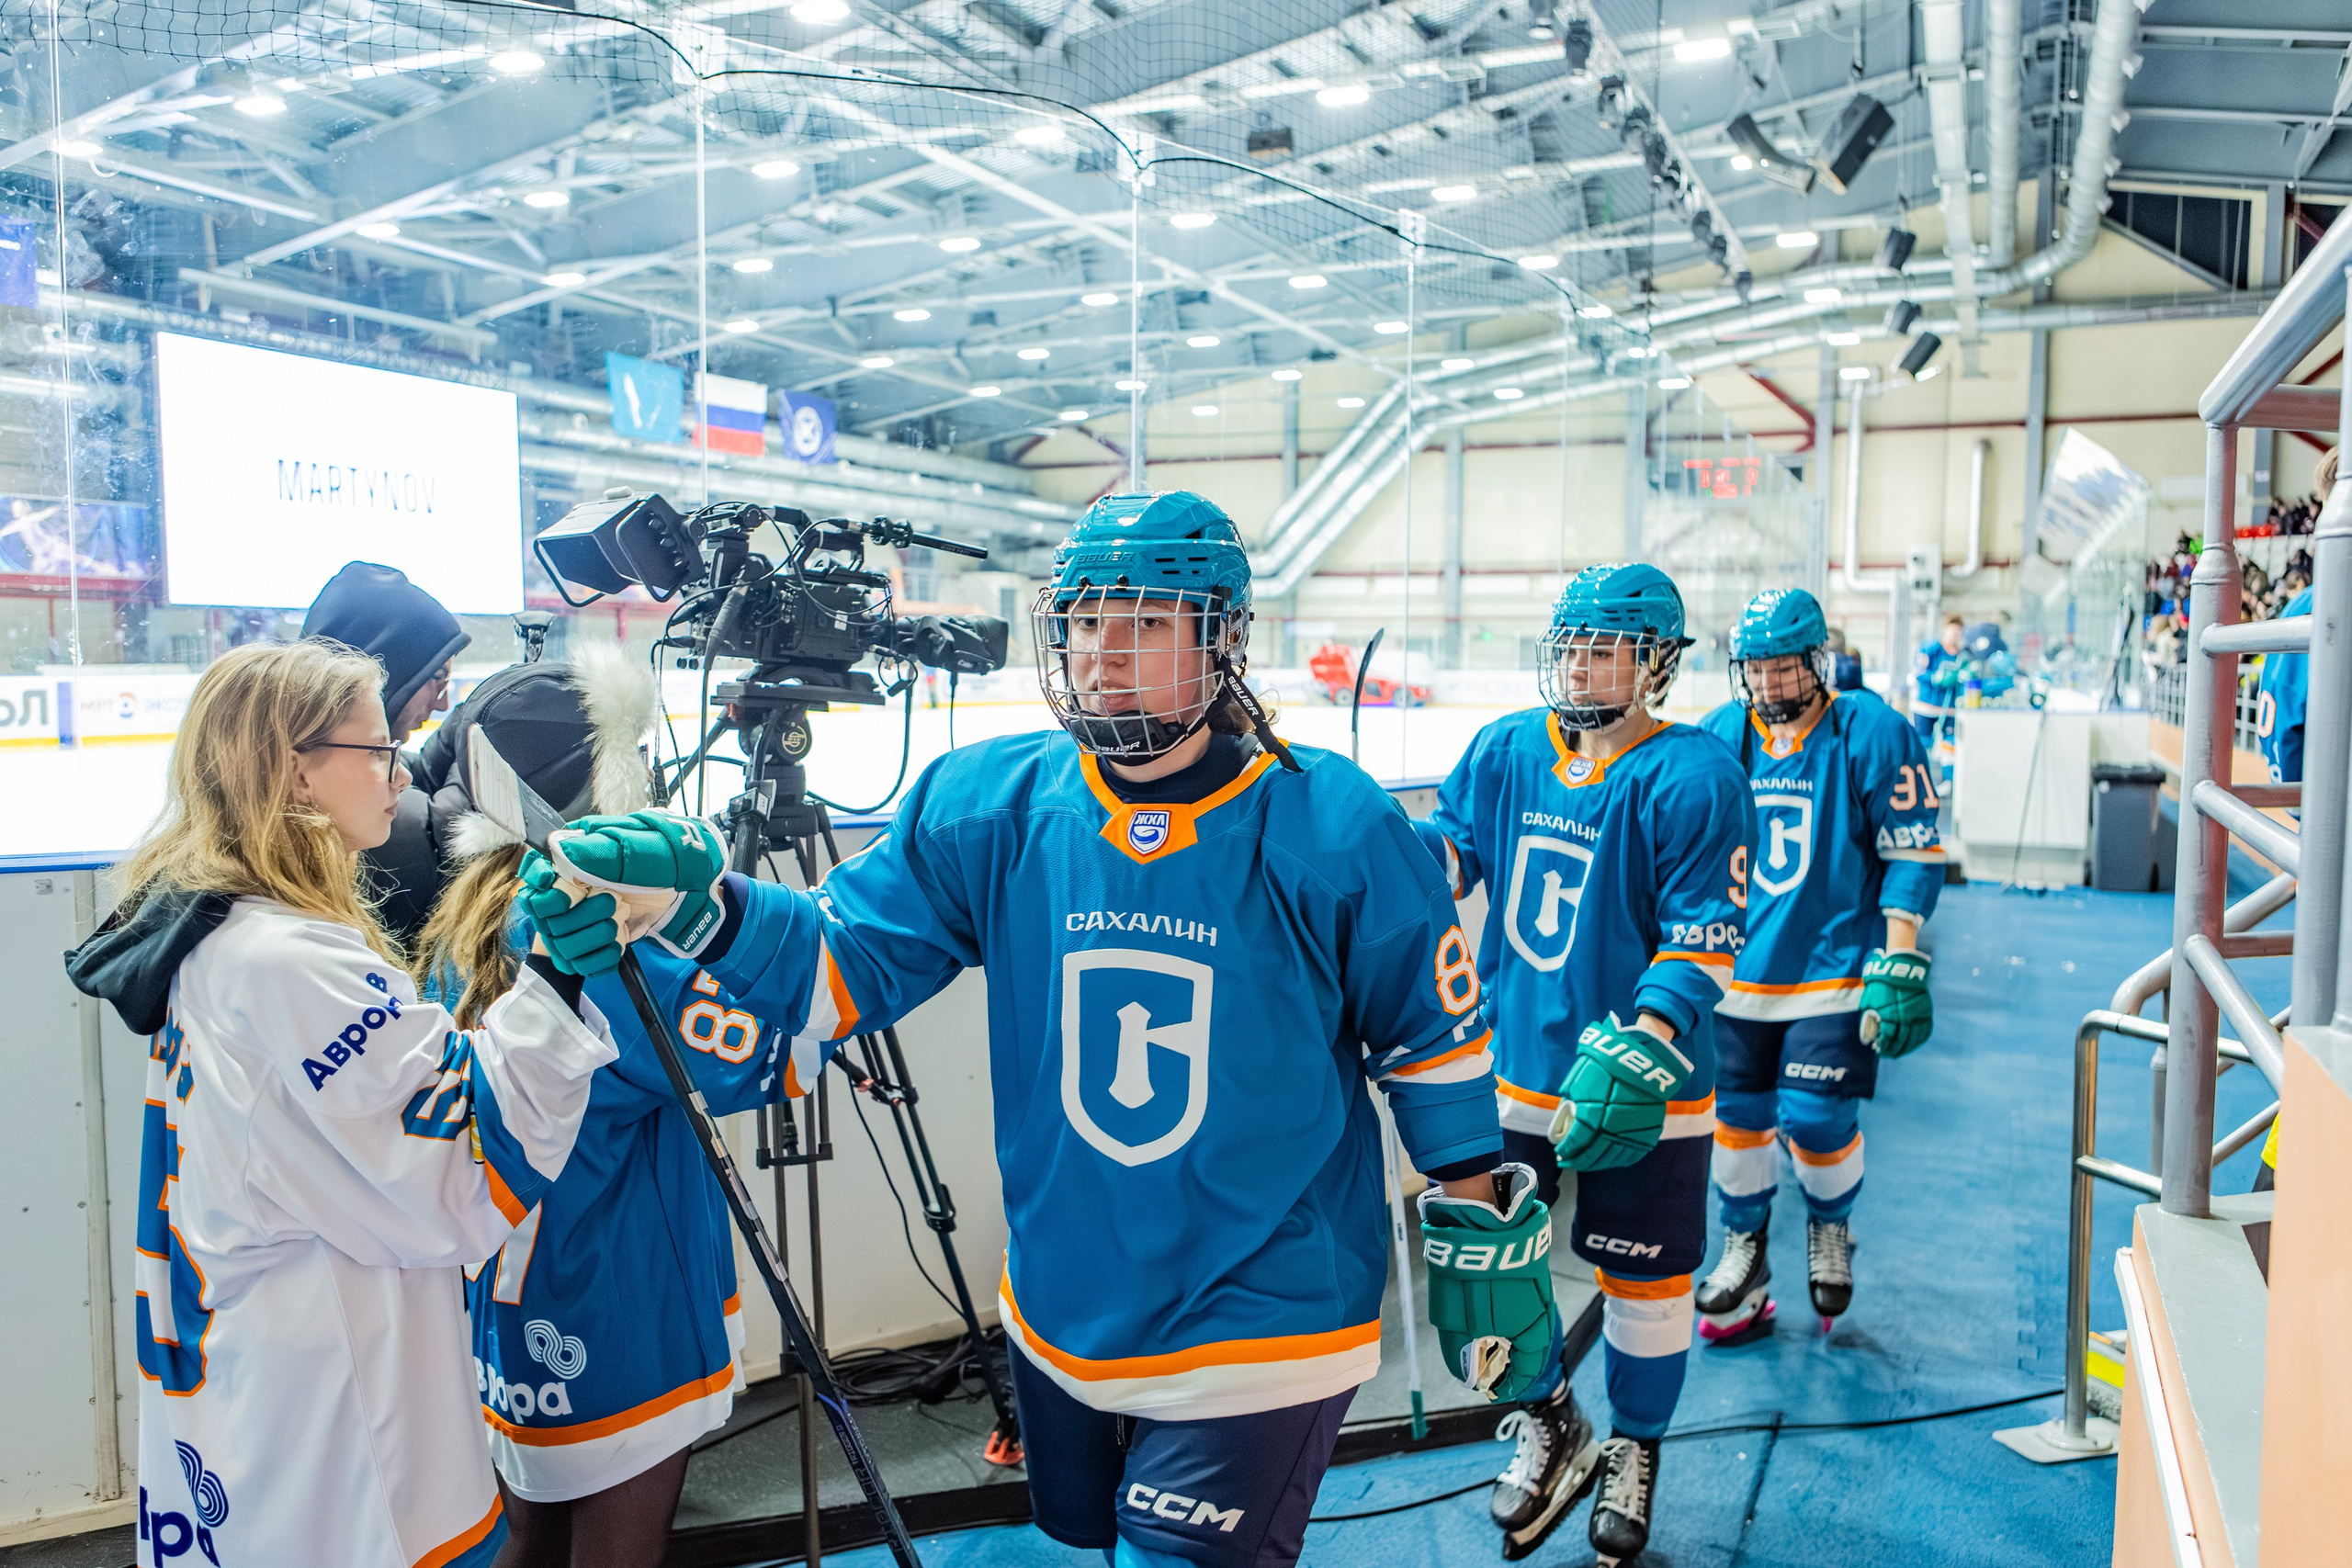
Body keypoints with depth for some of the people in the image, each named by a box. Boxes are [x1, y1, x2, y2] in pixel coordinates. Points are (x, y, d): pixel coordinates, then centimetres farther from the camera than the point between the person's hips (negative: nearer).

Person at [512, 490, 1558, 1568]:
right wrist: (704, 909, -23)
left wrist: (1485, 1241, 1)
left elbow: (1436, 1044, -5)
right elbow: (845, 960, -6)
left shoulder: (1333, 831, -15)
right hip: (1061, 1323, 4)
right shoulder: (990, 810, -8)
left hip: (1261, 1338, -4)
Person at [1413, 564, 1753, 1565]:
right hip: (1512, 1067, 4)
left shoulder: (1690, 778, -14)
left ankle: (1634, 1450, 39)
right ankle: (1546, 1426, 40)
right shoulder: (1505, 749, 1)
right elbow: (1445, 849, 10)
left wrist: (1639, 1052, -26)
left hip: (1641, 1092, -4)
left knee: (1644, 1277, 11)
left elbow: (1703, 940, -16)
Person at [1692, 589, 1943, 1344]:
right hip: (1737, 968, 4)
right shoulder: (1717, 737, 4)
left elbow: (1915, 855, -5)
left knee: (1817, 1118, -5)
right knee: (1737, 1112, 6)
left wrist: (1901, 965, -10)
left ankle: (1830, 1227, 28)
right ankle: (1744, 1249, 29)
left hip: (1837, 968, -3)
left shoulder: (1872, 734, -7)